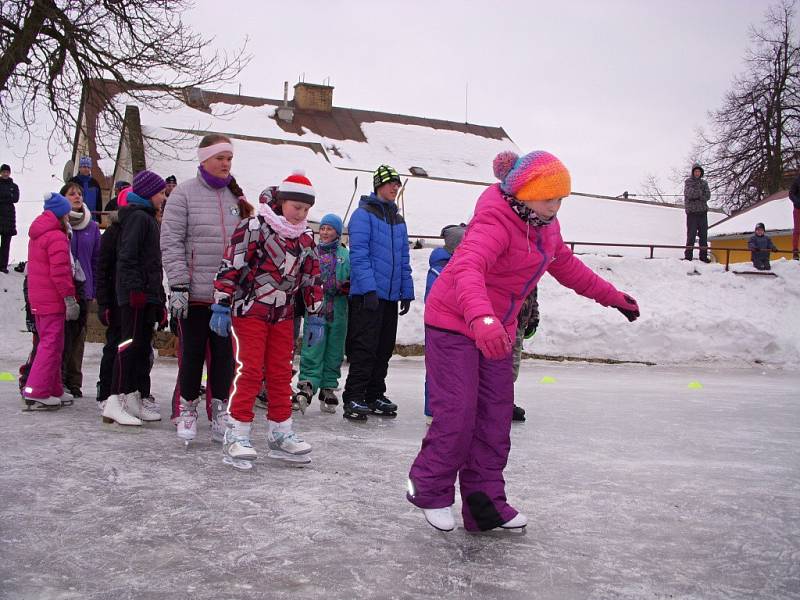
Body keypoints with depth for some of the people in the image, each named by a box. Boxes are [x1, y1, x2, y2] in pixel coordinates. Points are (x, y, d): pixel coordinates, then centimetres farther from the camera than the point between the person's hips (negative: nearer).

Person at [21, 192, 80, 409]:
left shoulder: (36, 234, 16)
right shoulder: (57, 237, -15)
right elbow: (60, 272, -21)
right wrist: (69, 299, -18)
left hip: (37, 299, 10)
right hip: (53, 301, -10)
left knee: (48, 342, 16)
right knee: (51, 344, -5)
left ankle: (53, 390, 22)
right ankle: (37, 392, -7)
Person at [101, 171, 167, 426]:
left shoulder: (147, 218, 23)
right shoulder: (137, 216, -8)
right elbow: (128, 256, -18)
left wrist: (159, 297, 21)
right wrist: (135, 289, -24)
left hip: (147, 294, 10)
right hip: (135, 294, -10)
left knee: (143, 347, 11)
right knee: (130, 344, -11)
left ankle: (134, 400, 16)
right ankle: (115, 402, -11)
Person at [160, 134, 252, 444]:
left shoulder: (236, 196, 13)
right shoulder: (184, 193, 0)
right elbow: (171, 242, -5)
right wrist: (178, 285, -12)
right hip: (195, 293, -3)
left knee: (224, 355, 7)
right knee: (192, 354, 5)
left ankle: (219, 412, 18)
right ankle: (186, 409, 20)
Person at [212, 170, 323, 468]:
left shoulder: (306, 239, 8)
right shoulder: (254, 227, -12)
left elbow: (312, 279, 13)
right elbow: (230, 267, -14)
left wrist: (315, 318, 11)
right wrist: (221, 306, -17)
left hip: (283, 316, 6)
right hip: (250, 311, -6)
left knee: (281, 373, 9)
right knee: (249, 371, -9)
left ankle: (280, 433, 19)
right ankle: (236, 436, -2)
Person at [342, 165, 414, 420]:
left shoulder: (399, 220, 18)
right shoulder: (364, 214, -4)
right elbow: (359, 254, -12)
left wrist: (407, 292, 14)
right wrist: (369, 288, -19)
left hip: (391, 296, 7)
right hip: (367, 294, -7)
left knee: (384, 349, 11)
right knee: (364, 348, -9)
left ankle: (375, 396, 20)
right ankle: (353, 398, -3)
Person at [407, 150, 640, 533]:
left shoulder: (545, 227, 4)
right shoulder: (494, 221, -25)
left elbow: (567, 267, 21)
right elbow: (468, 268, -44)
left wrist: (613, 297, 24)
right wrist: (482, 319, -61)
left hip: (497, 330, 8)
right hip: (454, 325, -8)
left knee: (495, 418, 7)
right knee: (458, 414, -10)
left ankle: (485, 502, 17)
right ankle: (429, 490, 12)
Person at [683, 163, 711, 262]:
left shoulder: (704, 183, 14)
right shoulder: (688, 182, 4)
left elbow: (708, 196, 1)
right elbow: (688, 193, -13)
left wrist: (696, 196, -11)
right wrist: (700, 192, -6)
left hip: (702, 211, 4)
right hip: (691, 211, -4)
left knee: (703, 233, 4)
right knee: (691, 234, -5)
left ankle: (703, 255, 9)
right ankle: (688, 255, -2)